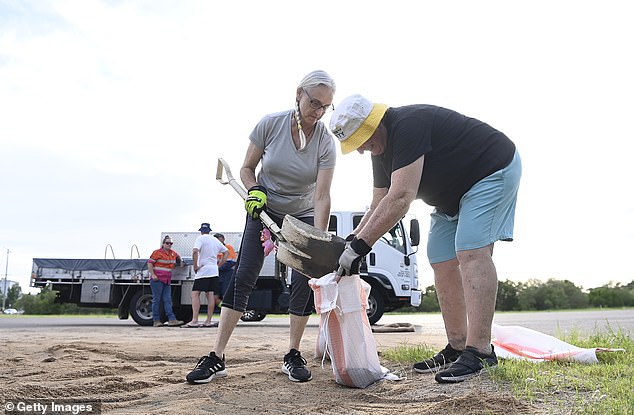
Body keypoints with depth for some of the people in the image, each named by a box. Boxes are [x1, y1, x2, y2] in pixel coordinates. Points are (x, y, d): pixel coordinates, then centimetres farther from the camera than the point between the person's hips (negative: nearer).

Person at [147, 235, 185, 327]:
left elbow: (178, 256, 38)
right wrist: (153, 275, -16)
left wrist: (181, 261, 20)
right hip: (157, 279, -6)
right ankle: (156, 321, 2)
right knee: (156, 300, -1)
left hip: (167, 281, 6)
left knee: (167, 300, 1)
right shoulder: (157, 252, -5)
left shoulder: (173, 253, 14)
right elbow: (149, 263, -7)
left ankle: (172, 319, -4)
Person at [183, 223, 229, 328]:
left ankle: (194, 321, -18)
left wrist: (195, 266, -12)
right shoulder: (215, 240, 17)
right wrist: (220, 264, 19)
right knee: (210, 295, 7)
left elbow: (195, 251, -20)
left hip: (203, 270, -7)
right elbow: (226, 252, 23)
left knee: (195, 294, -8)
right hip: (214, 271, 7)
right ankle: (208, 321, 8)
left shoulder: (200, 238, -4)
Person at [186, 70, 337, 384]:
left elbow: (321, 197, -25)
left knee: (303, 281, -10)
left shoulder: (325, 142, -19)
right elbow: (247, 169, -5)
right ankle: (217, 357, -7)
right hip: (264, 210, 0)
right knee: (243, 276, -10)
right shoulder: (270, 124, -18)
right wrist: (254, 191, -26)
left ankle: (293, 356, 6)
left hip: (303, 216, 1)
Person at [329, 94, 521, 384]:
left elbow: (400, 200, -35)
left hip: (492, 172, -9)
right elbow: (379, 206, 6)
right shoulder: (381, 148, 2)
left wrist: (359, 246, -33)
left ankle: (480, 350, -23)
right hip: (452, 195, 10)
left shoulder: (408, 126, -29)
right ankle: (457, 348, 7)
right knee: (442, 263, 2)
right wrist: (351, 241, -7)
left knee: (472, 252, -24)